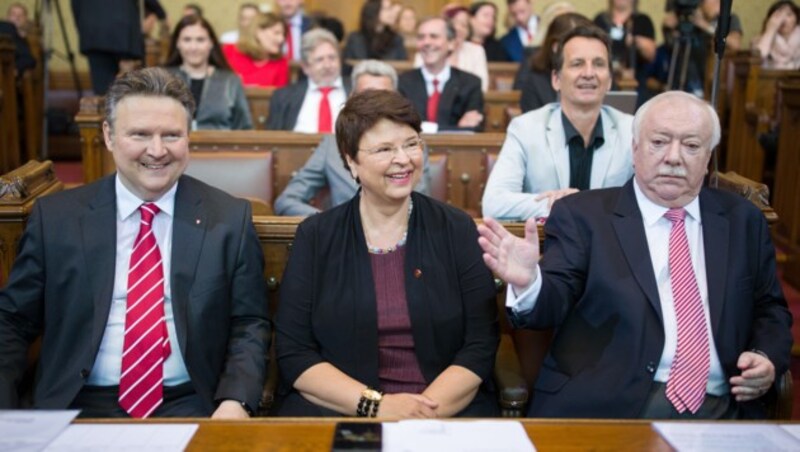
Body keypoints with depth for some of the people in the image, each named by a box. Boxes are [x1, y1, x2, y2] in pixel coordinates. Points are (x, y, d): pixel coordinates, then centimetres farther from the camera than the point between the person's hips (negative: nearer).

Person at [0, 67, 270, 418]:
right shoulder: (54, 217, 3)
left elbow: (250, 324, 2)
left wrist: (235, 400, -15)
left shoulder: (229, 219, 2)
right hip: (78, 407, 0)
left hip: (190, 407, 0)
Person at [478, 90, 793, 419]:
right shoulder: (582, 214, 4)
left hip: (720, 408, 3)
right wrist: (528, 281, -26)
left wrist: (767, 357, 3)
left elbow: (770, 309, 23)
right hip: (609, 406, -3)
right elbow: (554, 301, -4)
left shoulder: (743, 220, 15)